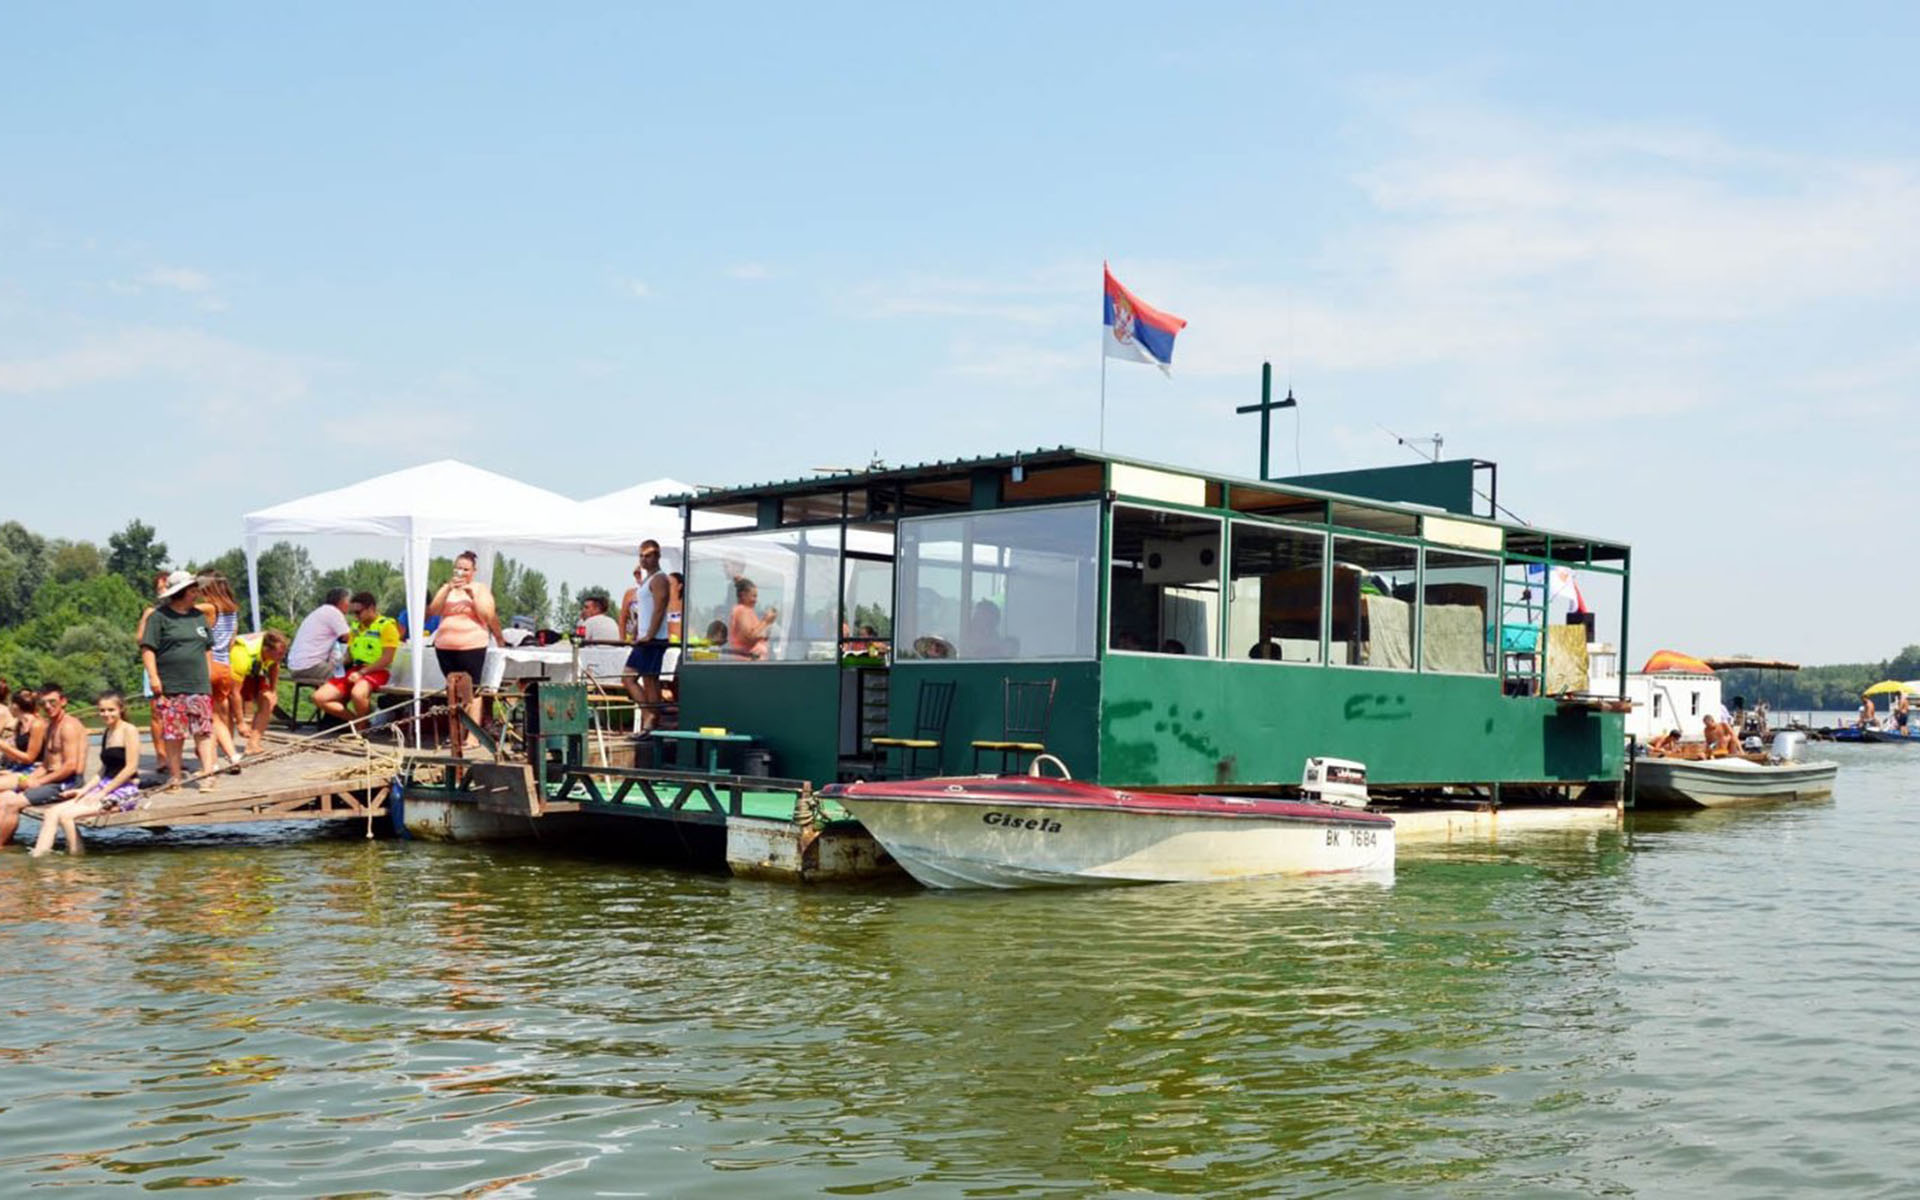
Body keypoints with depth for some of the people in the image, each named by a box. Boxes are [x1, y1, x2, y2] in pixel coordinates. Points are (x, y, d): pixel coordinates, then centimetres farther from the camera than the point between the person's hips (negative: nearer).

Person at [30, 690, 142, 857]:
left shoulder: (129, 730, -6)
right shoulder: (106, 733, 19)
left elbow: (131, 768, -13)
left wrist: (103, 792, -14)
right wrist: (84, 790, 5)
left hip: (125, 791, -8)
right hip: (105, 787, 8)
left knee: (66, 815, -23)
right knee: (52, 813, -9)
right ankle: (38, 856, -16)